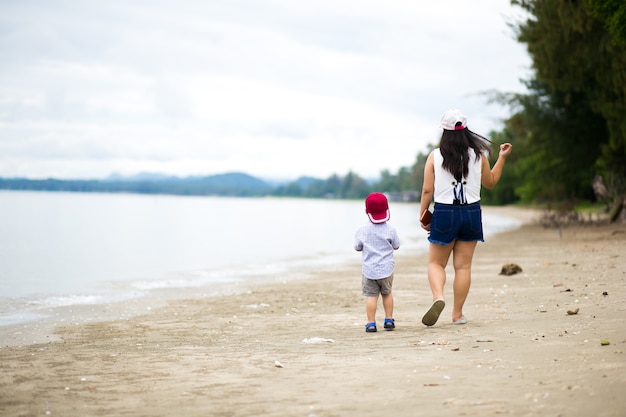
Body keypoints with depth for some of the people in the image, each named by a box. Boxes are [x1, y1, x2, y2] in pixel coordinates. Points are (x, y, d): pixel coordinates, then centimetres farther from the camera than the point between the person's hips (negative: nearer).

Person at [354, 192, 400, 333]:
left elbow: (358, 248, 5)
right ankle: (389, 320, 21)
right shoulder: (390, 230, -6)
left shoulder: (362, 231, -5)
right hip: (386, 269, 1)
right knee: (387, 293, 19)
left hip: (369, 270, -1)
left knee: (371, 295, 1)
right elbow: (396, 246, 5)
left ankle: (371, 323, -4)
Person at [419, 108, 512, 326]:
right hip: (471, 213, 2)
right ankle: (457, 314, 10)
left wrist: (422, 215, 6)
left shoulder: (435, 156, -5)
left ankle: (438, 296, -17)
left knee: (436, 262, 11)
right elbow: (490, 182, 15)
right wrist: (502, 157, 22)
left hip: (444, 212, -2)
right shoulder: (478, 155, 1)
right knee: (463, 265, 8)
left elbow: (427, 190, -5)